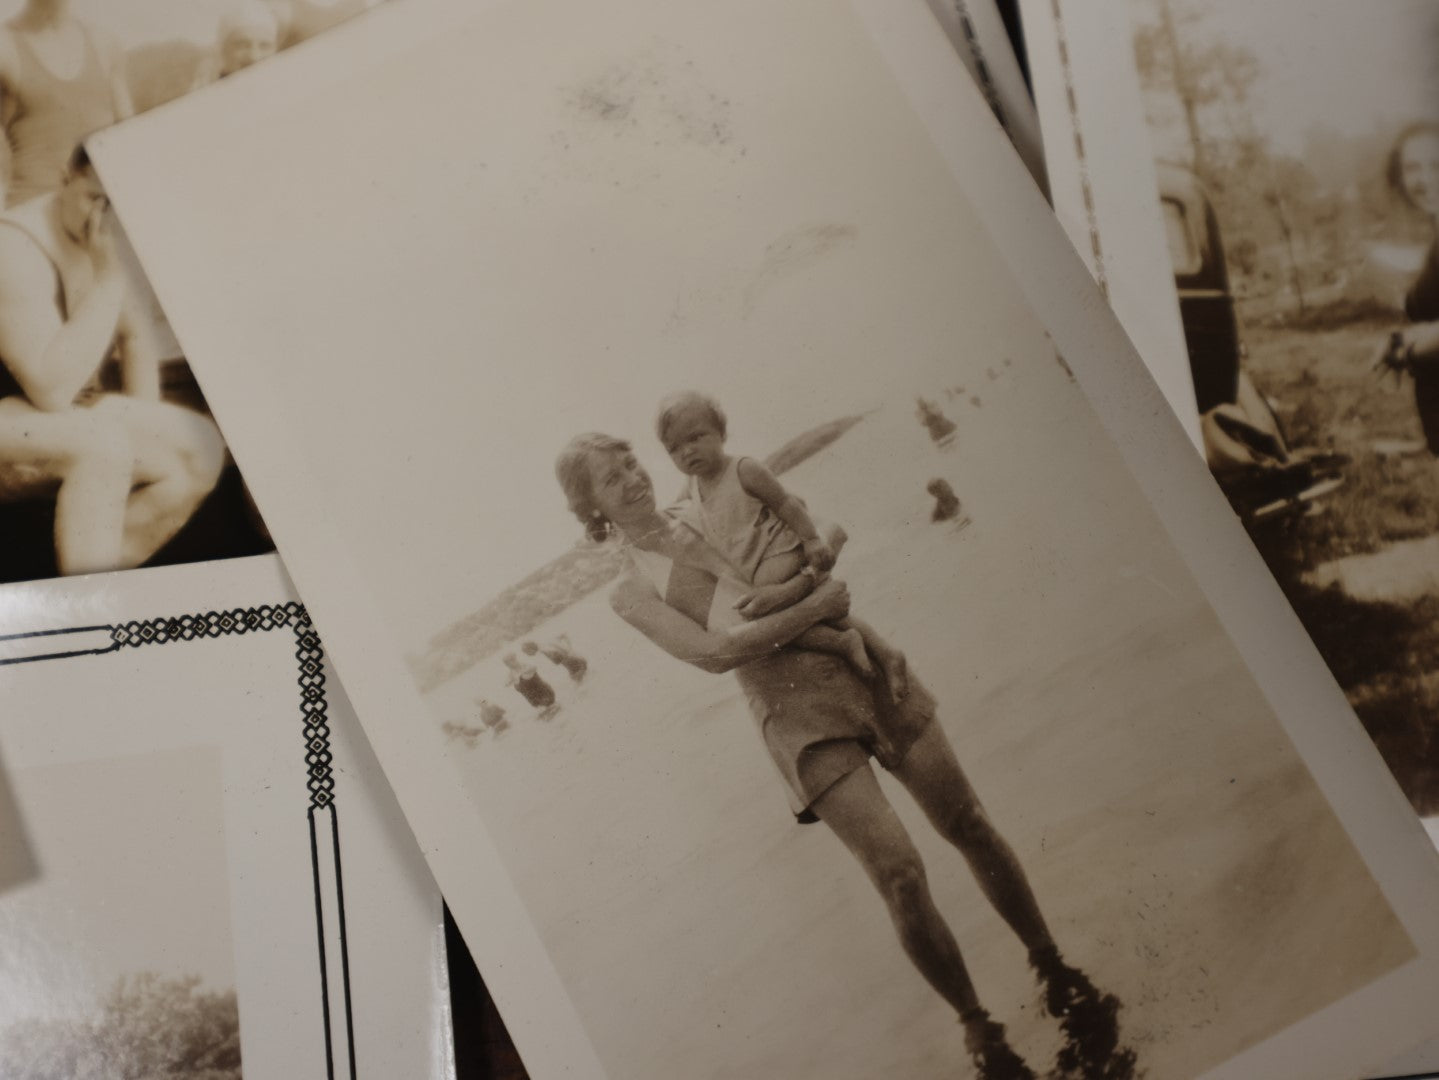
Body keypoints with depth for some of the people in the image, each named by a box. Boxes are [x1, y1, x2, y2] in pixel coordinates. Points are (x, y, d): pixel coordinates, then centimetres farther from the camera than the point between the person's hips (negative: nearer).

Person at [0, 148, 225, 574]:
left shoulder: (111, 238, 0)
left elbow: (134, 338, 16)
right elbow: (53, 392, -32)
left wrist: (145, 424, 0)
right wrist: (109, 280, -30)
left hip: (60, 417, 8)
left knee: (202, 447, -9)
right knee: (102, 444, -35)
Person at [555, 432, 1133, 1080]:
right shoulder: (631, 595, 3)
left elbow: (828, 533, 12)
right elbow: (714, 653, -11)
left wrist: (788, 589, -8)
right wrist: (812, 606, -14)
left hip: (863, 667, 4)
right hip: (796, 715, -4)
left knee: (968, 825, 4)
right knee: (899, 874, -12)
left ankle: (1053, 970, 22)